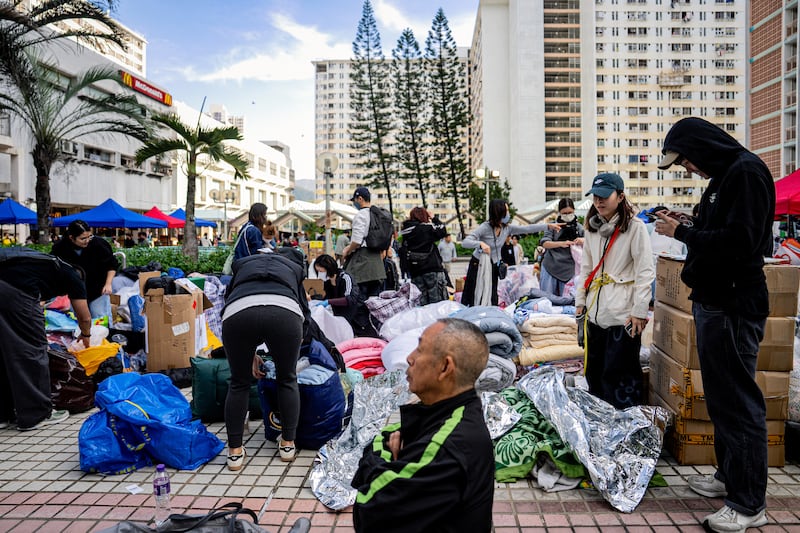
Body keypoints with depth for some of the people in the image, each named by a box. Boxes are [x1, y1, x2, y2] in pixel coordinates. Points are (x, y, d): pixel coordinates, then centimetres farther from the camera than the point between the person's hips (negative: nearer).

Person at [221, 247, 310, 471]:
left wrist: (250, 355, 35)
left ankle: (235, 451, 26)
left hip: (238, 311, 1)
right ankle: (288, 444, 32)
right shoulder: (293, 267, 37)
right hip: (284, 311, 0)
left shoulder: (243, 265, 39)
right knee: (287, 380, 23)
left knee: (239, 383, 22)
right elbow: (305, 314, 28)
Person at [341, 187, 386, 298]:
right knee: (374, 296, 11)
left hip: (362, 256, -8)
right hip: (376, 256, 8)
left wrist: (347, 252, 0)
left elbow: (357, 241, -18)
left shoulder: (360, 215, -12)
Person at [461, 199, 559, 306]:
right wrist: (480, 243, -46)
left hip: (494, 266, 5)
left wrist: (548, 225, -5)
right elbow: (465, 242, -28)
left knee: (492, 300, 5)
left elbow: (527, 229, -2)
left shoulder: (507, 228, -7)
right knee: (475, 301, -3)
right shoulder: (485, 227, -23)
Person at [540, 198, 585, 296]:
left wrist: (583, 241, -18)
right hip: (550, 267, -1)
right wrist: (561, 243, -28)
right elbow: (544, 243, -10)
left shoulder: (578, 227, 7)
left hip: (568, 269, 1)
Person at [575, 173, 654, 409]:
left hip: (623, 315, -7)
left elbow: (645, 272, -11)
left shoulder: (635, 227, -8)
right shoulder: (593, 228, 12)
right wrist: (580, 301, 14)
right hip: (595, 312, 7)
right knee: (593, 371, 15)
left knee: (618, 376, -2)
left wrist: (640, 311, -15)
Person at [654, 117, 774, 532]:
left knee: (739, 403, -4)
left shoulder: (746, 172, -14)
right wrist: (682, 229, 6)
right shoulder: (723, 177, 16)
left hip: (734, 307, -10)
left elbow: (739, 241, -23)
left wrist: (683, 233, -15)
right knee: (720, 397, 18)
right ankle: (728, 476, 32)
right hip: (713, 302, 10)